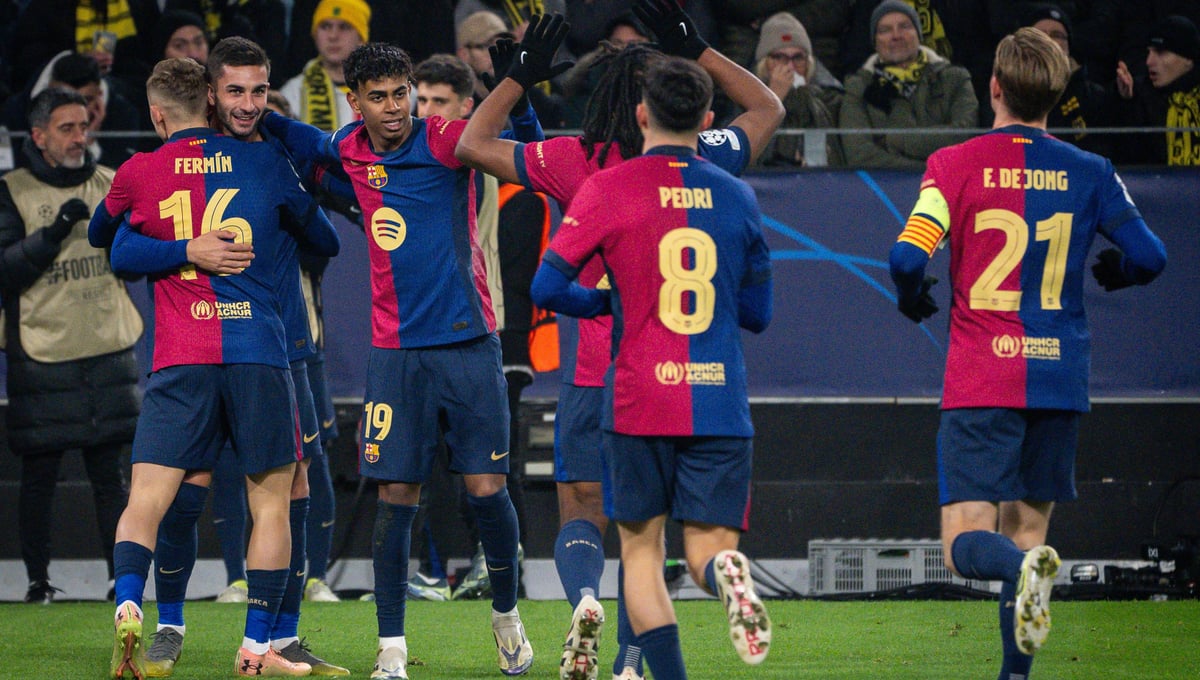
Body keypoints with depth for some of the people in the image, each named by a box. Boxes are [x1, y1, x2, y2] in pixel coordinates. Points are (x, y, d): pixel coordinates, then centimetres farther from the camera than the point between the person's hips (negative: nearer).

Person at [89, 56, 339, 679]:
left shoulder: (138, 173, 8)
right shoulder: (264, 164, 7)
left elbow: (100, 237, 28)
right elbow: (325, 241, 20)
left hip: (178, 359, 0)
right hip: (258, 355, 0)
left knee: (146, 502, -1)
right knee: (271, 503, 9)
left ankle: (127, 608, -26)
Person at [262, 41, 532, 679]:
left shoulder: (446, 140, -7)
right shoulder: (348, 150, 6)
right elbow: (306, 143, 28)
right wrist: (257, 118, 11)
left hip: (468, 342, -2)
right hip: (395, 351, 2)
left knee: (486, 488, -1)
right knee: (395, 496, -2)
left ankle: (507, 614, 22)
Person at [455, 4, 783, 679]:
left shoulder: (576, 162, -6)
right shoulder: (699, 163, -2)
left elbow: (472, 145, 5)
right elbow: (768, 109, 16)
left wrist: (521, 76, 12)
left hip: (594, 370, -1)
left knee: (583, 513, 8)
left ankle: (583, 597, -23)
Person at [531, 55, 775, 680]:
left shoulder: (608, 189, -2)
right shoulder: (737, 196, 8)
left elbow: (547, 288, -4)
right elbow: (757, 313, 15)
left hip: (639, 404, -2)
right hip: (722, 405, 2)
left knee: (641, 549, 10)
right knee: (708, 545, 4)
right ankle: (726, 573, -34)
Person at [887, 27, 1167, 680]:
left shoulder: (955, 165, -4)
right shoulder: (1090, 173, 4)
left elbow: (908, 257, -14)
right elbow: (1148, 256, 3)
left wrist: (911, 299, 9)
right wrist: (1109, 272, 26)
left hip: (979, 382, -3)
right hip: (1059, 379, 3)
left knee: (966, 544, -5)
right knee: (1025, 526, 14)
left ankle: (1026, 568, -37)